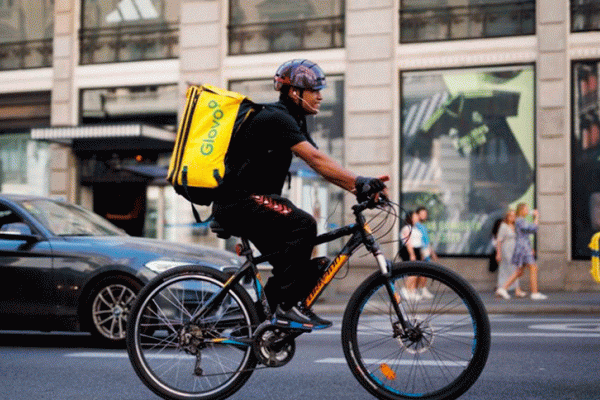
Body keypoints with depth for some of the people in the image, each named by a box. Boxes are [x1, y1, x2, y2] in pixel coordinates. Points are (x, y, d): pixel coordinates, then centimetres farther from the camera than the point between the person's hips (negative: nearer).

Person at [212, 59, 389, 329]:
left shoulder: (292, 122, 14)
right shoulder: (276, 118, -17)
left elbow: (323, 165, 7)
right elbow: (316, 160, -29)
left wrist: (358, 188, -7)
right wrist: (359, 182, -35)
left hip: (250, 201, 10)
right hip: (238, 201, -10)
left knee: (304, 271, 5)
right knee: (303, 225, -28)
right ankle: (286, 305, -21)